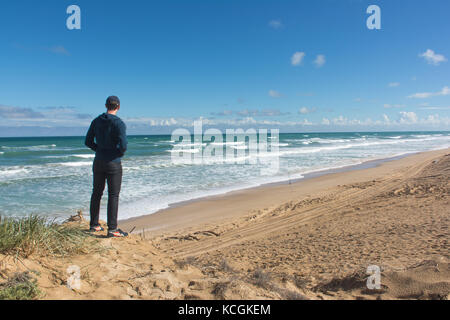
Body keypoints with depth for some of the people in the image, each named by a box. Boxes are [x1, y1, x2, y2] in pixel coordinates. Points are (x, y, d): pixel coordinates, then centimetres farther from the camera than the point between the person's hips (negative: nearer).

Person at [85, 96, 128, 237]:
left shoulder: (96, 121, 5)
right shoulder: (119, 123, -14)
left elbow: (88, 142, 8)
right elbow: (123, 146, -22)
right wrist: (120, 153, -1)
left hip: (98, 162, 6)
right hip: (113, 163, -6)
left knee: (97, 193, 15)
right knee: (113, 195, -1)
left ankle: (94, 225, 26)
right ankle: (112, 229, 1)